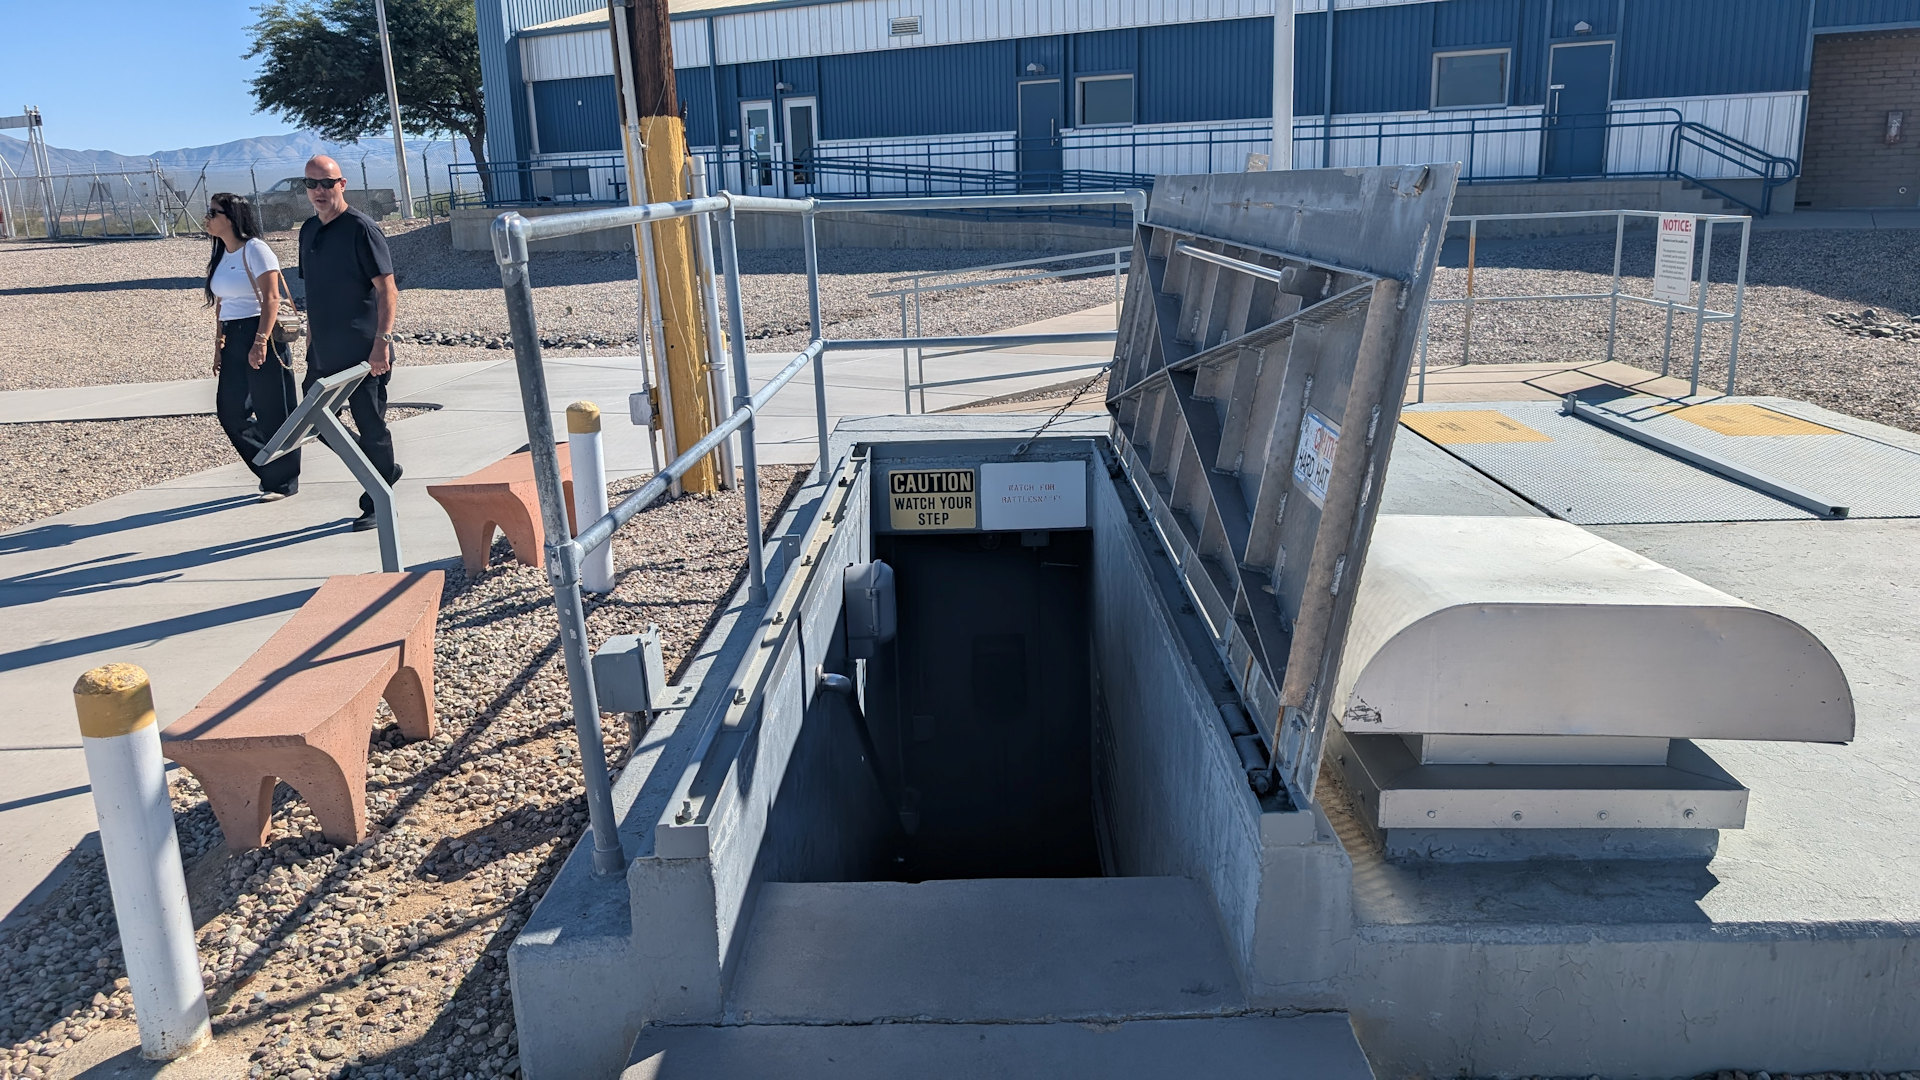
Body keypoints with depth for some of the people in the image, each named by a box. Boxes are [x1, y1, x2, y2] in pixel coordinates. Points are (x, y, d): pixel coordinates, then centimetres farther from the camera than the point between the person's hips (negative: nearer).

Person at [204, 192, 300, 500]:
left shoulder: (254, 250, -9)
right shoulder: (221, 256, 15)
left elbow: (271, 299, -16)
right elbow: (221, 304, 18)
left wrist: (260, 342, -22)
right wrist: (219, 344, 14)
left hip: (260, 336, -8)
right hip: (233, 340, 8)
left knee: (272, 412, -2)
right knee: (230, 411, 6)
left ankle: (283, 481, 8)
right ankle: (270, 468, 21)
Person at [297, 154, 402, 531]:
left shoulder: (360, 228, -10)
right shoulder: (309, 230, 12)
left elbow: (387, 290, -15)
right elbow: (315, 293, 20)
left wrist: (382, 341, -23)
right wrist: (311, 343, 20)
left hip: (364, 353, -8)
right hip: (324, 353, 8)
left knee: (371, 426, 0)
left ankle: (377, 506, 13)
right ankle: (383, 469, 30)